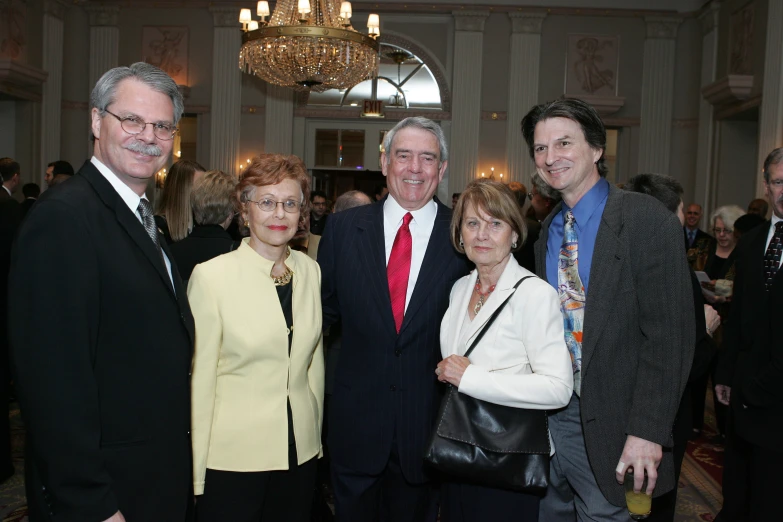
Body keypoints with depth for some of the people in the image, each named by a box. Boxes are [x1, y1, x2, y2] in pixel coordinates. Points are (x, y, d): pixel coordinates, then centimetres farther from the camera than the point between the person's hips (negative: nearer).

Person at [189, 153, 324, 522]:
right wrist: (197, 470, -8)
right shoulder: (211, 275, -11)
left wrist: (315, 436, 11)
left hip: (301, 454, 4)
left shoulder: (310, 271, 3)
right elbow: (200, 378, -9)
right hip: (233, 455, -4)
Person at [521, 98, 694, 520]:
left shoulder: (648, 220, -12)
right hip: (547, 416, 6)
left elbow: (668, 336, -15)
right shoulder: (549, 230, 9)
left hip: (609, 422, -6)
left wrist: (647, 430, -18)